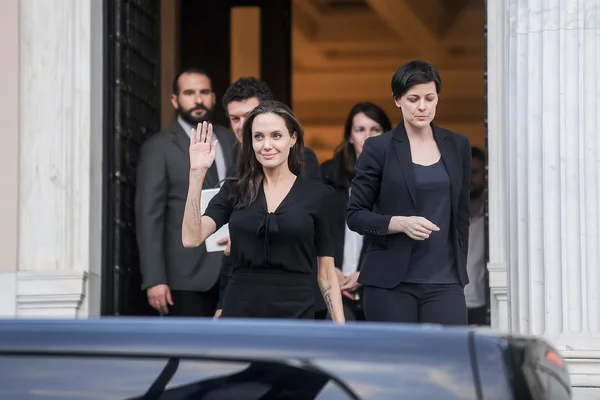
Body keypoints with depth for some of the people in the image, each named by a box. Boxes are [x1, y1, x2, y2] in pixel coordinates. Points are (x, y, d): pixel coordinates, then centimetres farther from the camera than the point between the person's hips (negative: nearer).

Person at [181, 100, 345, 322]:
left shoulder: (317, 195, 3)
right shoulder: (234, 191, 8)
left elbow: (326, 273, 5)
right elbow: (191, 238, -8)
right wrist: (197, 172, -10)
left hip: (295, 314, -1)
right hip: (239, 313, 2)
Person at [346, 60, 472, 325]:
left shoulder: (457, 146, 10)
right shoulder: (378, 148, -1)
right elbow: (355, 215, -2)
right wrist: (400, 223, -17)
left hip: (444, 281, 3)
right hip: (390, 283, -2)